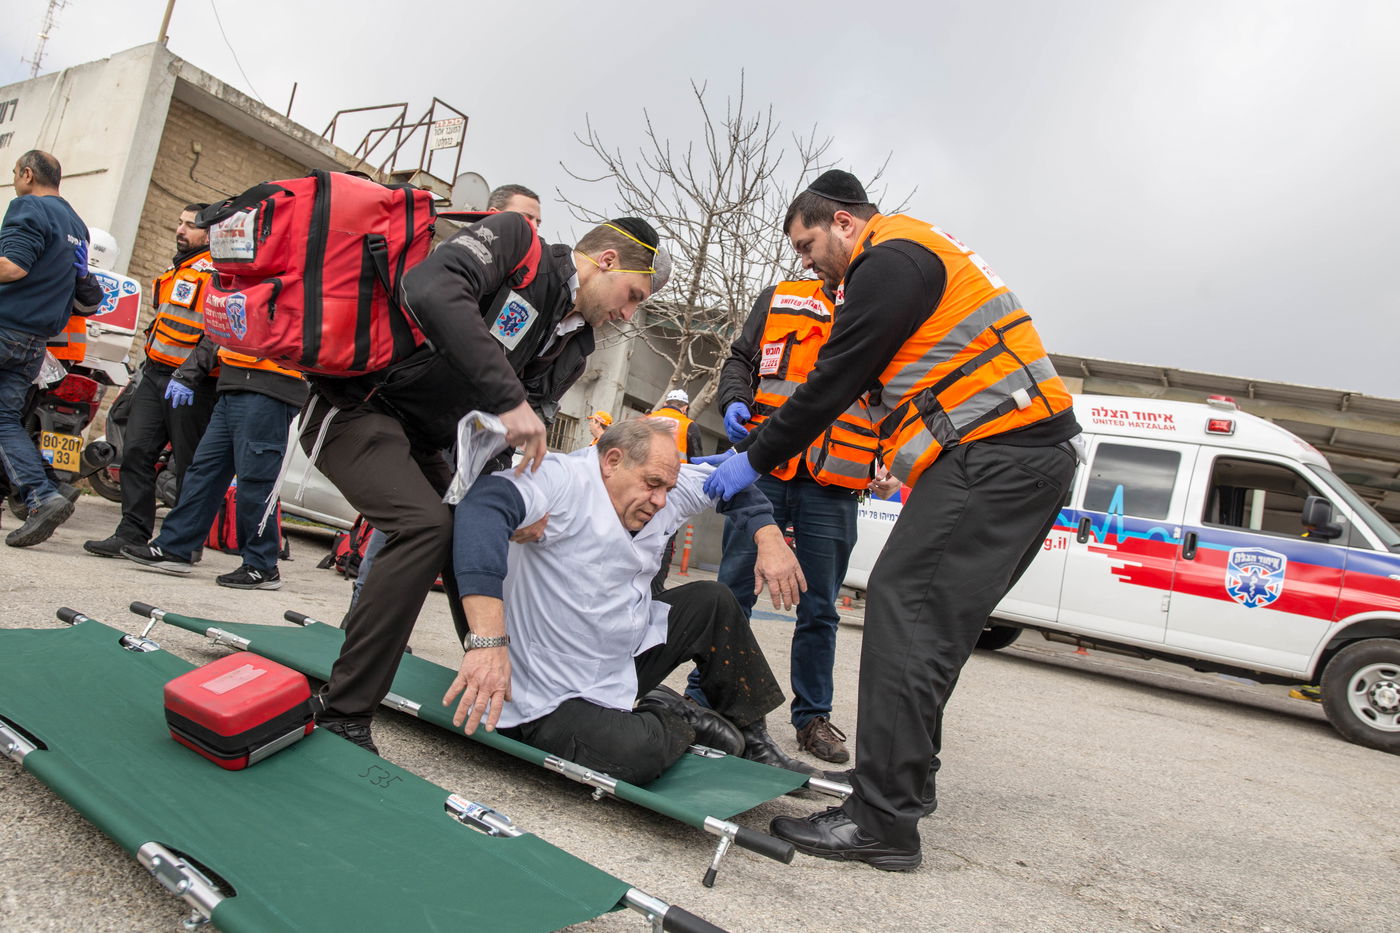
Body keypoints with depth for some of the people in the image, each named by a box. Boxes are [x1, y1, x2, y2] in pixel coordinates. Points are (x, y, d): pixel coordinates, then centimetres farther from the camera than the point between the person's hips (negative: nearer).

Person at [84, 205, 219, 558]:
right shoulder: (175, 270, 21)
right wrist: (146, 366, 23)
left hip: (192, 383, -8)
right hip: (155, 375, 8)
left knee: (189, 465, -1)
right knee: (136, 451, 1)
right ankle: (133, 533, 6)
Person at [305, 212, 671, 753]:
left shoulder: (572, 348, 6)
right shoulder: (515, 240, -14)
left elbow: (513, 437, -2)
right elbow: (431, 291, -34)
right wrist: (508, 398, -37)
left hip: (419, 443, 9)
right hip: (357, 406, -8)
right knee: (426, 525, -25)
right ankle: (342, 714, -15)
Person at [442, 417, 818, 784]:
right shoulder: (563, 479, -24)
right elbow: (483, 507, -42)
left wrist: (769, 539, -3)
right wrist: (488, 642, -50)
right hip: (554, 698, -8)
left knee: (713, 601, 6)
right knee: (636, 754, -33)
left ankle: (753, 743, 17)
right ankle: (676, 721, 3)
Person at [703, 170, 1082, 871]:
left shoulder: (891, 260, -7)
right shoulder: (917, 256, 27)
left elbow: (835, 380, -11)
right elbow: (848, 378, 24)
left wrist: (755, 459, -2)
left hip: (993, 455, -11)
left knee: (903, 610, -13)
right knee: (930, 622, 13)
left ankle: (884, 821, -10)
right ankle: (905, 778, 25)